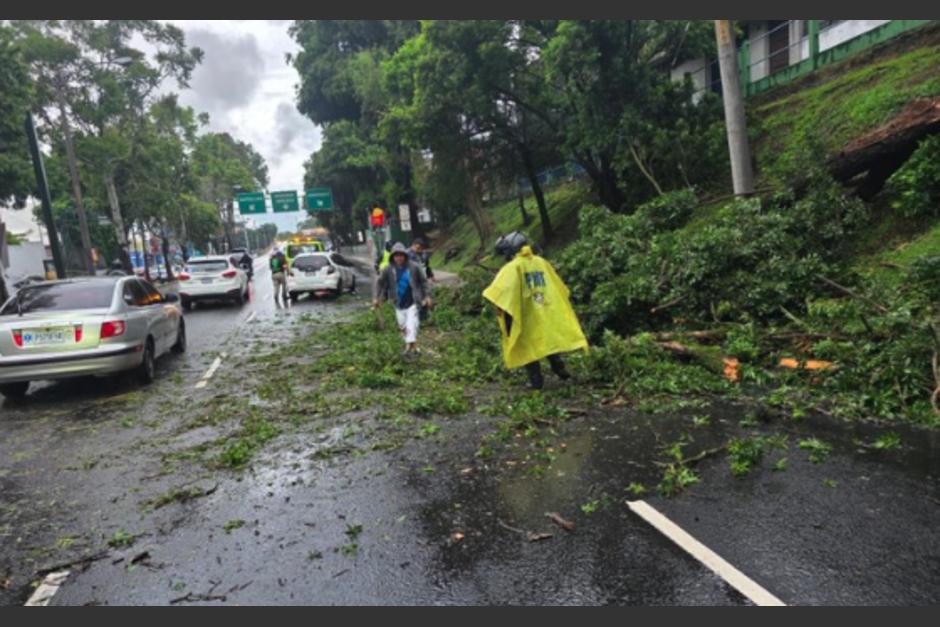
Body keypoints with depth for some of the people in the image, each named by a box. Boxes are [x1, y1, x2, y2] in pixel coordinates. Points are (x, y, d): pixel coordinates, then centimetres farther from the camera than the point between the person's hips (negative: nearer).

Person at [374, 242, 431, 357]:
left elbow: (423, 281, 0)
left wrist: (427, 296, -2)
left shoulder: (413, 267, -9)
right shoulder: (389, 269, -6)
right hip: (399, 304, 3)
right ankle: (414, 347, 27)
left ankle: (409, 347, -13)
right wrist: (377, 298, 0)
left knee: (411, 325, -14)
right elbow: (380, 283, 5)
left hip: (412, 302, -3)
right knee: (403, 326, 11)